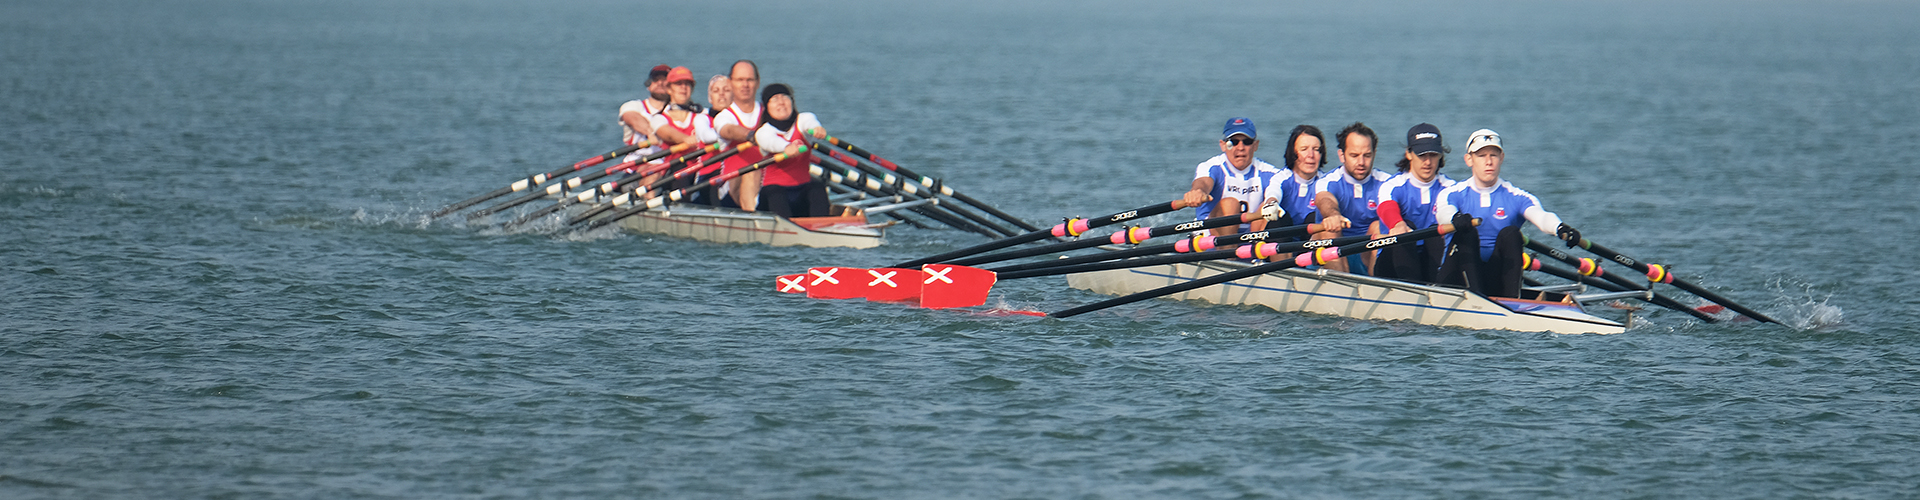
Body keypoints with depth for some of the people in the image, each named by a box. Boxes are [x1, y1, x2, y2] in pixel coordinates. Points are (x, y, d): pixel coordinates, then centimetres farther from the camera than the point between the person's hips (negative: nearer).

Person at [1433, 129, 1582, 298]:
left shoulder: (1516, 197, 5)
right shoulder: (1453, 194, 4)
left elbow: (1540, 215, -16)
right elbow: (1444, 212, -21)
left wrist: (1560, 228, -41)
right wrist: (1456, 219, -48)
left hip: (1495, 281, 1)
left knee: (1510, 233, -22)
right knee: (1467, 232, -25)